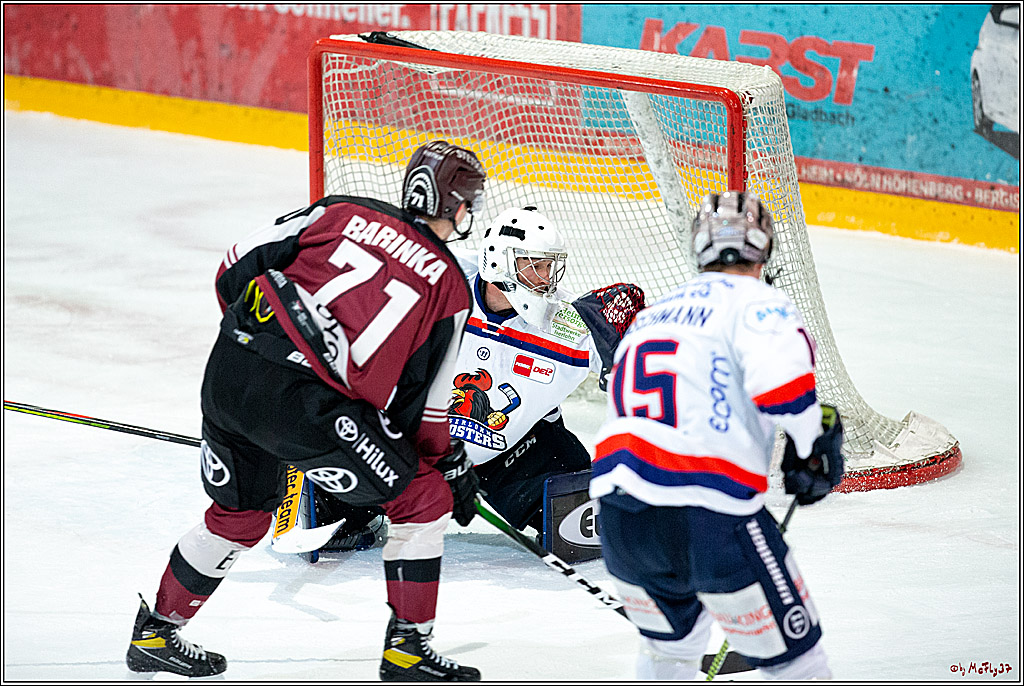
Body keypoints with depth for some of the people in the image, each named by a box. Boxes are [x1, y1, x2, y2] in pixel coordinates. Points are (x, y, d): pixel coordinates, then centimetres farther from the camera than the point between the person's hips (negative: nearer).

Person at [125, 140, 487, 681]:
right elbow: (425, 402, 11)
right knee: (424, 499, 12)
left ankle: (153, 635, 40)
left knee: (240, 512, 29)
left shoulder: (345, 213, 16)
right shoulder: (450, 287, 8)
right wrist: (452, 464, 26)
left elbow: (237, 267, 14)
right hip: (303, 402, -6)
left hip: (228, 372, 6)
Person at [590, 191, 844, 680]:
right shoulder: (756, 301, 3)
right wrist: (813, 444, -4)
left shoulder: (651, 315, 26)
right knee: (793, 658, 3)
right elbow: (780, 369, -18)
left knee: (671, 642, 31)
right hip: (709, 512, -7)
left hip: (616, 511, 7)